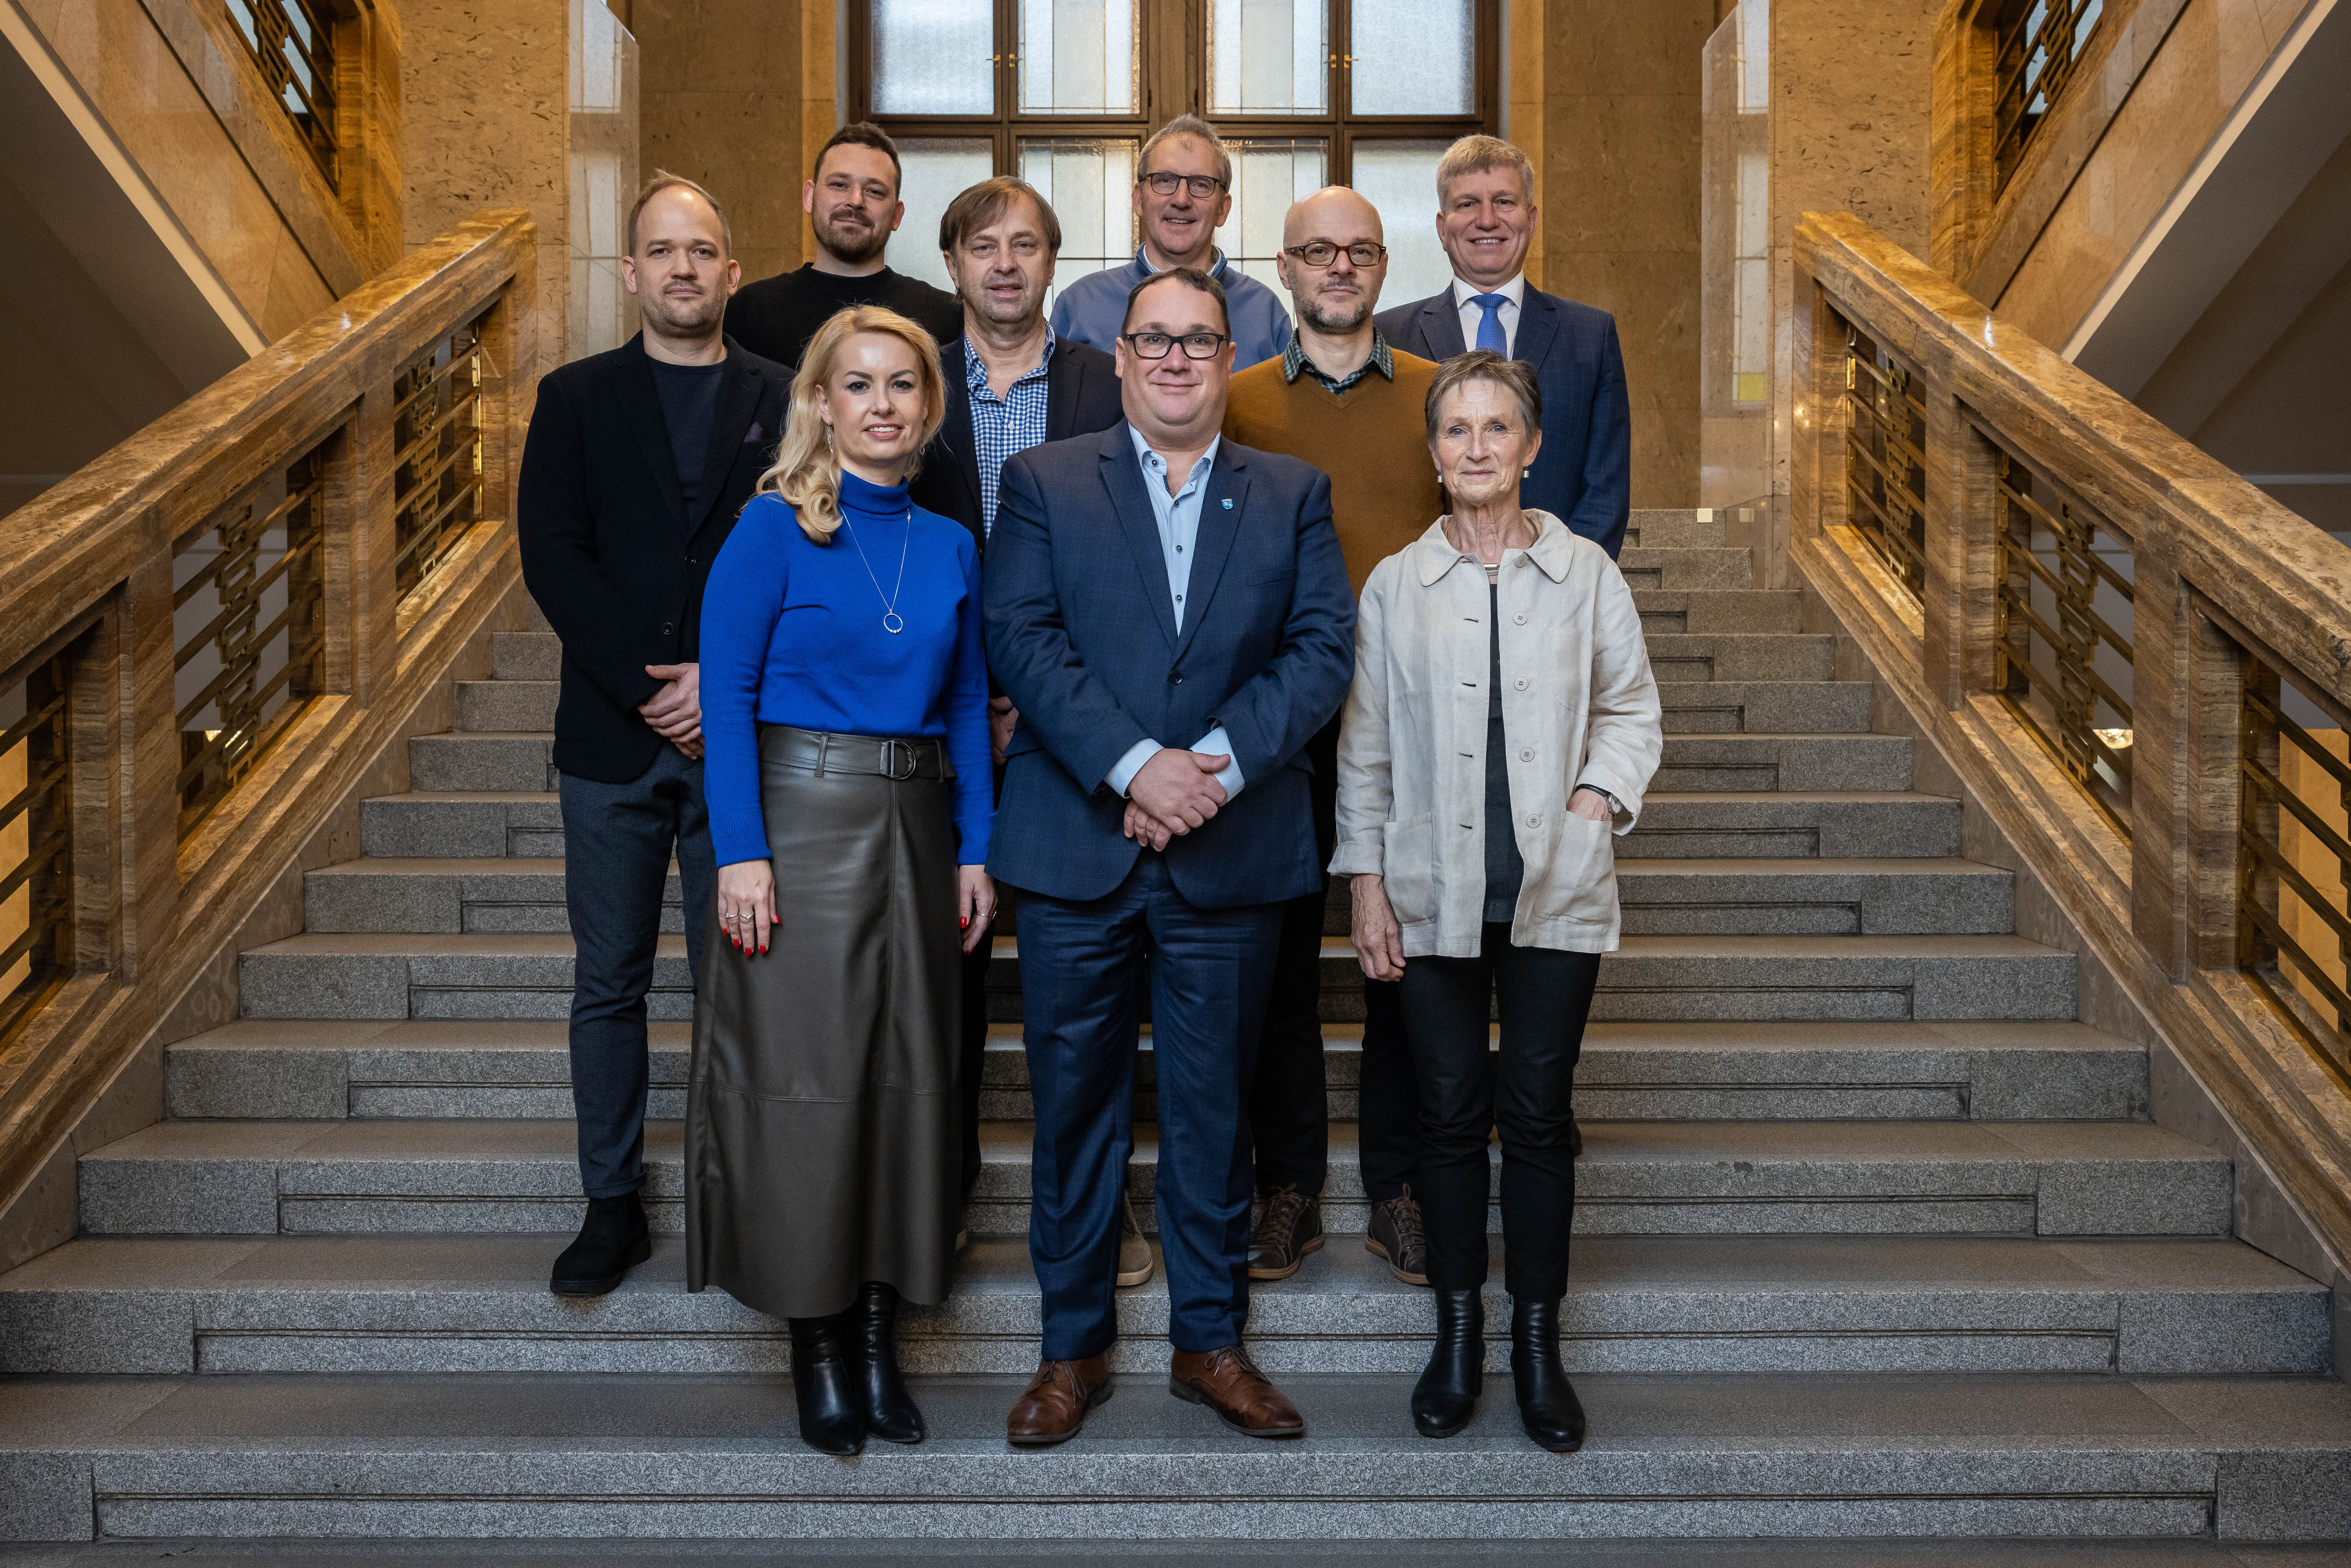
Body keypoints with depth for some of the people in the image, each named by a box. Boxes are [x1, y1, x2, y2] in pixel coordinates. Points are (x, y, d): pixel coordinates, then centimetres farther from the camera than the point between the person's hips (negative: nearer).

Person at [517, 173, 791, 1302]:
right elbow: (552, 556, -1)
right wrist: (651, 690, -11)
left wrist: (726, 681, -12)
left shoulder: (785, 403, 6)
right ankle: (612, 1208, 18)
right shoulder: (576, 399, 9)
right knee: (608, 983, 7)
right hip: (612, 740, 1)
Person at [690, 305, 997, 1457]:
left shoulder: (949, 547, 10)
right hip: (800, 815, -4)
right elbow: (726, 691, -7)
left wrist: (975, 851, 6)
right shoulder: (775, 528, -3)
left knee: (906, 1072, 7)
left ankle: (877, 1332, 20)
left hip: (914, 830, 5)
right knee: (803, 1074, -1)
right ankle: (815, 1340, 14)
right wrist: (742, 851, -15)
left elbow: (967, 706, 13)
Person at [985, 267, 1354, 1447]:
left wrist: (1218, 765, -15)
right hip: (1077, 851, -1)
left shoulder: (1292, 496, 10)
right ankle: (1074, 1348, 23)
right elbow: (1021, 640, -6)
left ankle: (1210, 1341, 26)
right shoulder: (1042, 483, 6)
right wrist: (1134, 764, -17)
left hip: (1230, 857, 1)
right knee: (1074, 1106, 8)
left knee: (1214, 1109, 10)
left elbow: (1322, 648, -1)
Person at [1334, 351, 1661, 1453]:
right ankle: (1458, 1331, 21)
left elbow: (1631, 710, 11)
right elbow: (1365, 746, 5)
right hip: (1435, 891, 0)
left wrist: (1598, 798, -6)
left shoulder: (1586, 573, 3)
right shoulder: (1395, 585, 4)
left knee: (1538, 1114, 3)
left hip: (1555, 891, 0)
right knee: (1450, 1112, 6)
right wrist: (1365, 881, 0)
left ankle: (1539, 1342, 17)